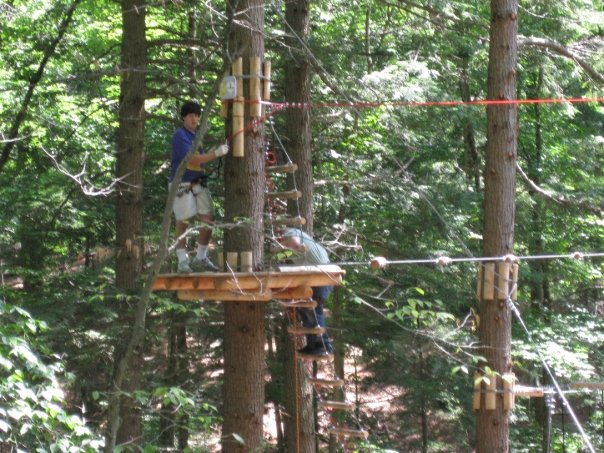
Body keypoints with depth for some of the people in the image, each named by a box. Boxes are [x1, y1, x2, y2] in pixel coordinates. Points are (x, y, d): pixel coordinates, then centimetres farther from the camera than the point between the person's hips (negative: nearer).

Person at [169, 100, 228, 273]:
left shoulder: (196, 135, 15)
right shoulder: (180, 135, -11)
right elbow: (193, 160, -19)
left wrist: (211, 152, 3)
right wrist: (216, 153, -17)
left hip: (199, 184, 8)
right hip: (182, 185, -8)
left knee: (209, 220, 2)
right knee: (183, 223, -1)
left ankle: (201, 259, 14)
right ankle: (183, 261, 6)